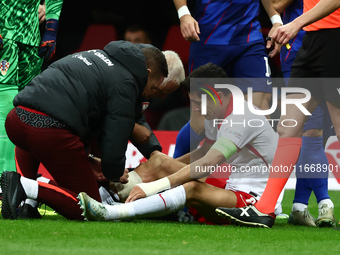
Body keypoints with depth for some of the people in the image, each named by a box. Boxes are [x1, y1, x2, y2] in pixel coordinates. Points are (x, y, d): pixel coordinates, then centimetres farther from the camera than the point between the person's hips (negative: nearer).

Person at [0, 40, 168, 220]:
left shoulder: (98, 56, 29)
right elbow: (115, 136, -4)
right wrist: (115, 173, 15)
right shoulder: (125, 83, 2)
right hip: (52, 130, -8)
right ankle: (26, 187, -14)